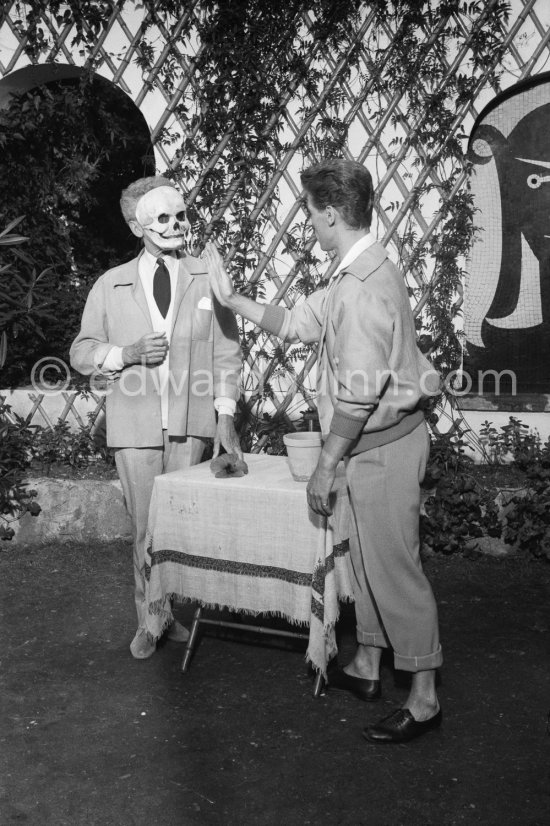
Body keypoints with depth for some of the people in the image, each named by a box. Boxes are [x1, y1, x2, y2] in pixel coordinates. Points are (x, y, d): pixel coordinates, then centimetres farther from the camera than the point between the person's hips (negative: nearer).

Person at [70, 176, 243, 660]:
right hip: (135, 426, 0)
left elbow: (226, 352, 4)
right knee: (147, 528, 4)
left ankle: (179, 614, 22)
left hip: (191, 424, 0)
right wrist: (125, 354, -9)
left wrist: (226, 415, -4)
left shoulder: (209, 281, 5)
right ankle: (150, 620, 20)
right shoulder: (111, 286, 7)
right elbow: (82, 352, 10)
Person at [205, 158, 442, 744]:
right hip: (372, 444, 10)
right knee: (367, 559, 19)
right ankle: (365, 668, 35)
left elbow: (360, 393, -26)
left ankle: (424, 700, 13)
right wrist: (231, 298, 15)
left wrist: (325, 465, -19)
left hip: (382, 446, -10)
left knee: (394, 569, -1)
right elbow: (295, 323, 16)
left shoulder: (362, 286, -23)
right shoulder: (356, 274, 10)